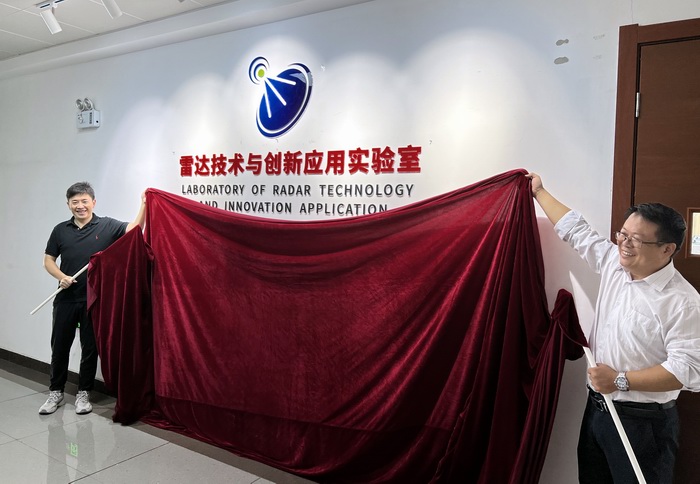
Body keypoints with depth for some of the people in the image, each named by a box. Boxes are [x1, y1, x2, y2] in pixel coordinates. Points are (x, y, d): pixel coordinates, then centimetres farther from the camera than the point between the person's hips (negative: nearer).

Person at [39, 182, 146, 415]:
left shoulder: (107, 226, -3)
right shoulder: (60, 230, 4)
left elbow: (134, 229, -17)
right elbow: (48, 260, 9)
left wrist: (144, 205, -31)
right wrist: (61, 276, -10)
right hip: (66, 299, 2)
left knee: (90, 348, 7)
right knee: (59, 346, 11)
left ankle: (83, 393, 22)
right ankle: (56, 391, 28)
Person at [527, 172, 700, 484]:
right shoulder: (614, 263, 1)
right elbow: (576, 230, 10)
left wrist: (622, 380, -24)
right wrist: (538, 193, 17)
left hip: (643, 422, -6)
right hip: (597, 408, 7)